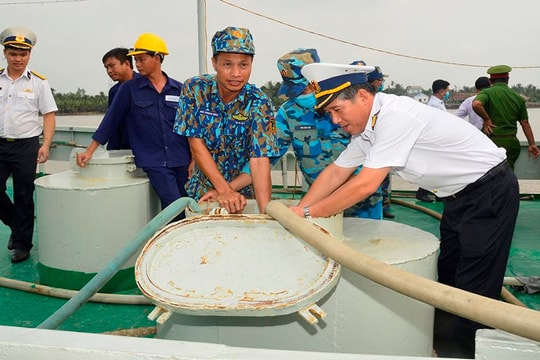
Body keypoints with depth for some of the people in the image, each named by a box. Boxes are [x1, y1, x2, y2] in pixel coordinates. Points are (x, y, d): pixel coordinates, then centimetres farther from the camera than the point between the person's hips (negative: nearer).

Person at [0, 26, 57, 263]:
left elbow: (49, 116, -3)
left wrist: (46, 145, -13)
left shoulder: (38, 82, -1)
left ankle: (22, 244, 15)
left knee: (23, 196, 4)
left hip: (26, 145, -3)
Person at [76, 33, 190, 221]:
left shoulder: (179, 89, 7)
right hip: (154, 162, -3)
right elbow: (111, 121, 4)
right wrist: (89, 152, 2)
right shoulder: (129, 89, 3)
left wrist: (193, 161, 5)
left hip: (181, 161, 3)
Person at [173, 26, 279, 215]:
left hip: (243, 193, -1)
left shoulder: (258, 103, -16)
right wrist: (224, 190, -22)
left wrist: (265, 211, -35)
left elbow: (260, 159, -23)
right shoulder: (194, 89, -12)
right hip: (202, 190, 1)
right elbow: (196, 144, -13)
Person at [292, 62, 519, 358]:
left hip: (490, 191, -9)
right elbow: (335, 173, 4)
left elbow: (365, 185, -31)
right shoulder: (366, 127, 0)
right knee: (447, 278, 17)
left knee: (474, 289, -4)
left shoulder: (395, 117, -29)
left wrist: (308, 213, -22)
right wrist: (296, 211, -4)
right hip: (459, 196, 9)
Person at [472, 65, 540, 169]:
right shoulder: (518, 98, 10)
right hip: (512, 143, 5)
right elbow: (525, 123, 11)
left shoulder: (487, 93, -4)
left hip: (493, 140, -4)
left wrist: (486, 119, -11)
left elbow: (476, 104, -27)